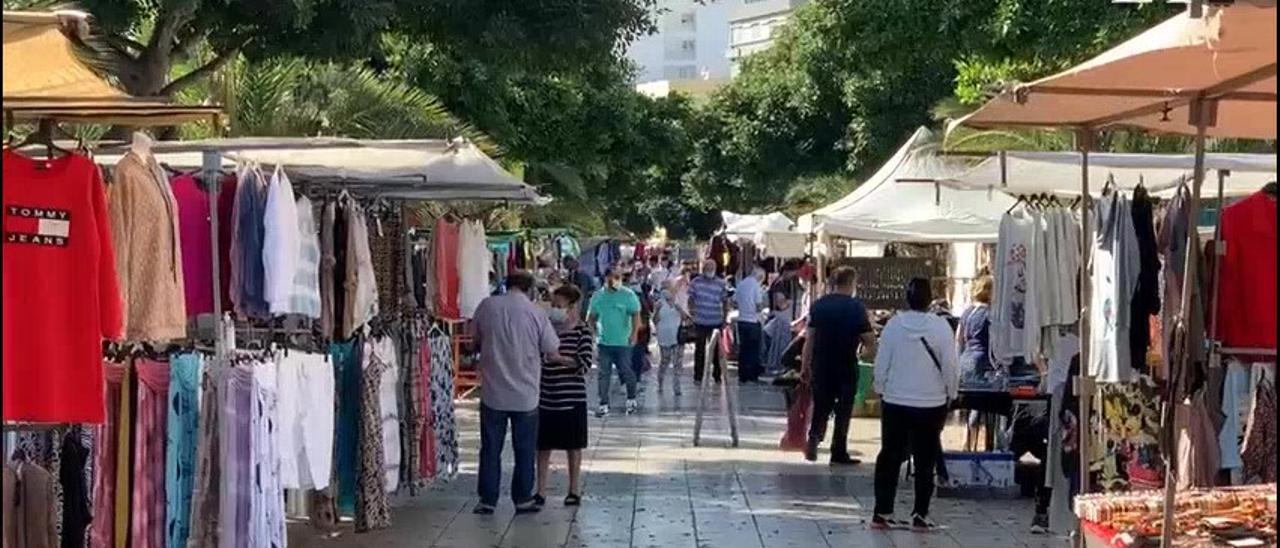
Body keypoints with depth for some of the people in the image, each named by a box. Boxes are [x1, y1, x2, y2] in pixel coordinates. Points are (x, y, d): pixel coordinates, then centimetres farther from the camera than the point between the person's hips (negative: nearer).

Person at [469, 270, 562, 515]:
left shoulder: (487, 306, -4)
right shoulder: (536, 313, -9)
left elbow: (475, 337, 11)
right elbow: (553, 354, -5)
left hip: (493, 393, 1)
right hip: (525, 395, -1)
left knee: (490, 449, 10)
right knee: (524, 450, 11)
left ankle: (487, 499, 13)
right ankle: (523, 499, 16)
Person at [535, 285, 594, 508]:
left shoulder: (581, 331, -7)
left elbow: (584, 363, -17)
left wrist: (557, 357, -23)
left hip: (572, 399, -4)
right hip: (546, 398, 4)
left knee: (573, 447, 8)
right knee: (543, 446, 6)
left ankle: (574, 490, 19)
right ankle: (541, 491, 13)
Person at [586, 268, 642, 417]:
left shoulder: (628, 295, -5)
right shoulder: (598, 296, 6)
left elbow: (636, 314, -10)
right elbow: (591, 317, 13)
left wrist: (634, 333, -21)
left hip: (623, 342, -3)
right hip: (604, 342, 3)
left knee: (626, 371, 5)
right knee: (604, 373, 3)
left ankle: (631, 400, 26)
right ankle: (604, 404, 8)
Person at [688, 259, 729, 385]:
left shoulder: (721, 283, -1)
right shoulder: (695, 282, -1)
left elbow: (725, 301, 6)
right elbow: (691, 299, 5)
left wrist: (725, 317, 2)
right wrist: (691, 313, -1)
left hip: (716, 322, 0)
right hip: (700, 322, 0)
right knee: (700, 349, 6)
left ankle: (717, 375, 18)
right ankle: (698, 376, 13)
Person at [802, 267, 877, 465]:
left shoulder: (818, 305, 4)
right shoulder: (856, 307, -7)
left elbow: (809, 337, 5)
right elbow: (869, 338, -9)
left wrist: (805, 366, 10)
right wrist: (864, 353, 12)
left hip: (820, 366, 3)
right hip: (846, 366, -3)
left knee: (821, 406, 12)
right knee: (843, 410, 8)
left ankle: (814, 436, -12)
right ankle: (838, 452, 11)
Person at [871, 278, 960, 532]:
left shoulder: (893, 325, -6)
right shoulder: (940, 326, -11)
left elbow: (881, 363, -1)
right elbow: (950, 365, -8)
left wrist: (881, 390, 14)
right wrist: (951, 394, 7)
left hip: (894, 403, 2)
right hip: (931, 404, -2)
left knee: (890, 456, 11)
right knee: (925, 461, 7)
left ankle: (882, 512, 12)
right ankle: (920, 515, 7)